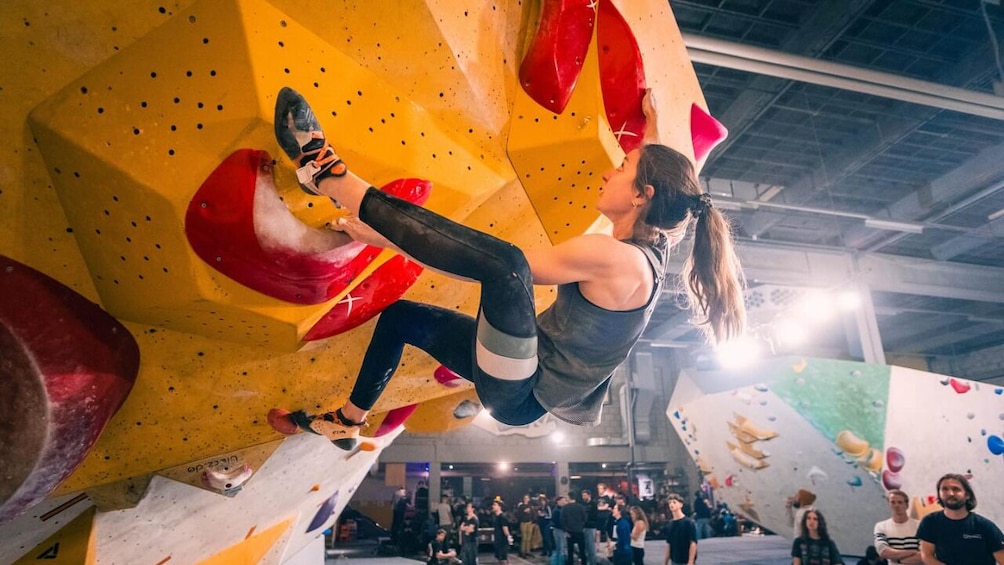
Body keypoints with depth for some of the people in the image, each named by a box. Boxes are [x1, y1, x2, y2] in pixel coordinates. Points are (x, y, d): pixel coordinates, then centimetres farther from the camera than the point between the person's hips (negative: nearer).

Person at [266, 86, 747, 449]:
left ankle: (330, 177, -26)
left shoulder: (611, 257, -23)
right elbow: (664, 174, 24)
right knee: (400, 316, 19)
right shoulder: (650, 248, 1)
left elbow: (505, 262, -24)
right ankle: (346, 425, 32)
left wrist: (386, 239, -19)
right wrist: (652, 126, 31)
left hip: (520, 394, -10)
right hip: (531, 377, 10)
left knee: (503, 263, -36)